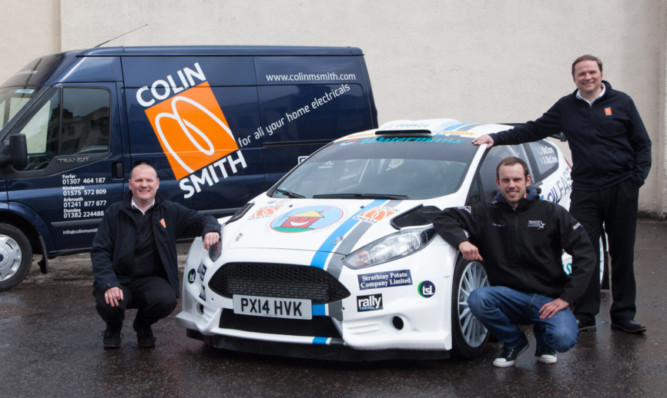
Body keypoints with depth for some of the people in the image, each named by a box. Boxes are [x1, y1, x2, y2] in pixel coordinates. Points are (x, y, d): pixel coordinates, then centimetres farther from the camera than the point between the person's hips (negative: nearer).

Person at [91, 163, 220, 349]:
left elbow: (203, 219, 9)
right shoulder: (115, 213, 3)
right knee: (107, 304, -32)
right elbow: (99, 251, -4)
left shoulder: (170, 211, 8)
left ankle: (143, 326, 8)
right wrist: (109, 285, -20)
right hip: (118, 279, -1)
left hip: (152, 280, 1)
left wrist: (211, 230, -19)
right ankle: (113, 328, 10)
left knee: (166, 300, -31)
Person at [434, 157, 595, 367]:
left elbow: (585, 254, -3)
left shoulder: (552, 213, 1)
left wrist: (566, 297, -13)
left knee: (563, 339, -31)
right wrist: (462, 241, -19)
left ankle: (543, 335, 11)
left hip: (549, 299, -1)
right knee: (477, 299, -30)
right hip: (509, 297, 1)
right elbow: (444, 218, 3)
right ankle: (514, 341, 0)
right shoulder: (487, 214, 5)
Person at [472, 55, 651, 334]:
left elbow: (642, 143, 8)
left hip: (621, 189, -1)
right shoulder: (566, 108, 10)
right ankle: (585, 316, 4)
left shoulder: (621, 103, 5)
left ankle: (623, 315, 12)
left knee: (622, 254, 4)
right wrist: (497, 138, 6)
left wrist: (638, 176, -4)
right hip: (585, 191, 1)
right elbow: (533, 130, 14)